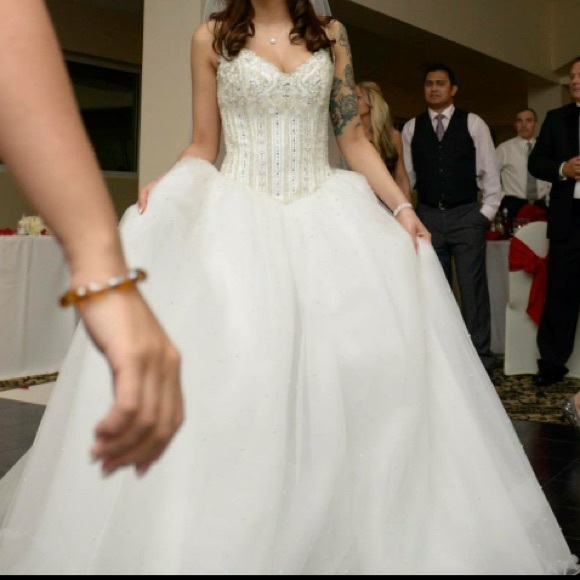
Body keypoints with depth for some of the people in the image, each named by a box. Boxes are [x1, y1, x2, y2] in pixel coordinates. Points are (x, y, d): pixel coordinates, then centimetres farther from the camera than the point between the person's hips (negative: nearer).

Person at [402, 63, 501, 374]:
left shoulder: (473, 123, 3)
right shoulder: (411, 128, 8)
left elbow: (489, 172, 3)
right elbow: (407, 175, 8)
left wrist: (487, 212, -2)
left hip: (467, 215, -2)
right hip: (428, 216, 2)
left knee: (473, 288, -3)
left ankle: (480, 358, 3)